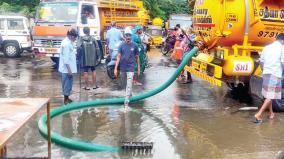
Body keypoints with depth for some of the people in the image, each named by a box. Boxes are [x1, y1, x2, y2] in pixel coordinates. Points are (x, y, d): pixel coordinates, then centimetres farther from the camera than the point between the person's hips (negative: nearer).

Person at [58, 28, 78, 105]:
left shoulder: (69, 42, 11)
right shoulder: (66, 44, -21)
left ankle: (67, 98, 26)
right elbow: (66, 58, -23)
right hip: (67, 68, -10)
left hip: (69, 68, 10)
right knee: (67, 83, -1)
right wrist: (69, 70, -22)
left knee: (68, 83, 16)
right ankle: (66, 100, 7)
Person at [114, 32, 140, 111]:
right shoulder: (121, 45, 0)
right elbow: (118, 57, -2)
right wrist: (116, 68, -9)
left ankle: (126, 102, -12)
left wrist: (138, 68, 6)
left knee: (129, 85, -11)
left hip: (130, 68, -3)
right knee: (124, 83, 18)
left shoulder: (134, 46, -3)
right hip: (122, 68, 3)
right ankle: (129, 94, 43)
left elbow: (137, 57, 4)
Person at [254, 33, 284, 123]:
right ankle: (259, 114, -15)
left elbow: (261, 62, 14)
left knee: (268, 95, 19)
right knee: (270, 96, -5)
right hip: (275, 74, -6)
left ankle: (271, 113, 30)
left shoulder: (267, 47, 12)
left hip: (266, 73, 7)